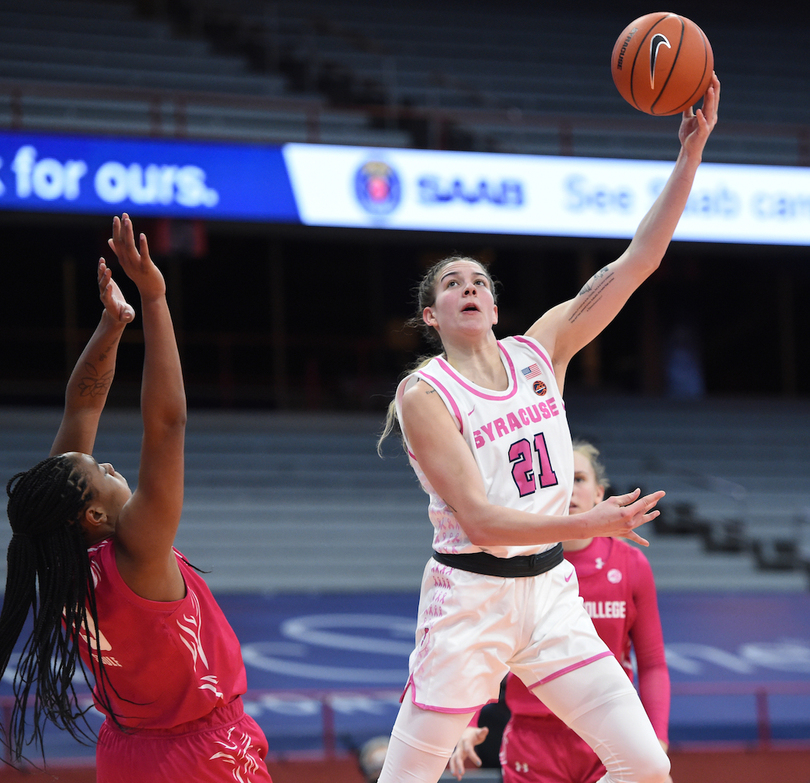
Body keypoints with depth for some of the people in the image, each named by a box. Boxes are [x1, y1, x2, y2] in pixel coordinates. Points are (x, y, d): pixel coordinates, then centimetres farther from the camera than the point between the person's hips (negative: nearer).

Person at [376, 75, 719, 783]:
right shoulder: (424, 395, -7)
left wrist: (692, 151, -7)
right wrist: (588, 525, -28)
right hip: (469, 597, -5)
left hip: (550, 592, 5)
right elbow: (480, 519, -16)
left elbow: (637, 262, 1)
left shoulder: (539, 351, 7)